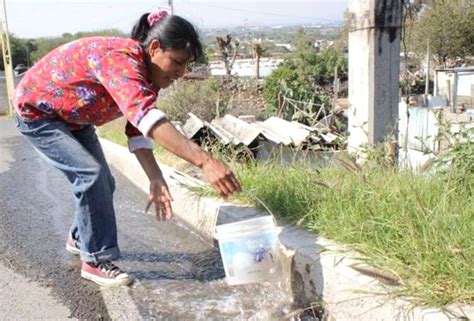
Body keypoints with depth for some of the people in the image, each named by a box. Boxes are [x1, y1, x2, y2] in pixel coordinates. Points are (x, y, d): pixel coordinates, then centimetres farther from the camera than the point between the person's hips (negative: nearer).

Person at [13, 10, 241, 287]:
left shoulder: (146, 73, -9)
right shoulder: (120, 59, -38)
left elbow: (138, 130, -7)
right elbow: (145, 116, -54)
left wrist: (156, 180, -20)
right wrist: (204, 161, -63)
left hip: (73, 118, 8)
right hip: (36, 111, -8)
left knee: (102, 181, 7)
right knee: (92, 174, -20)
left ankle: (79, 239, 32)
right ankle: (95, 260, -7)